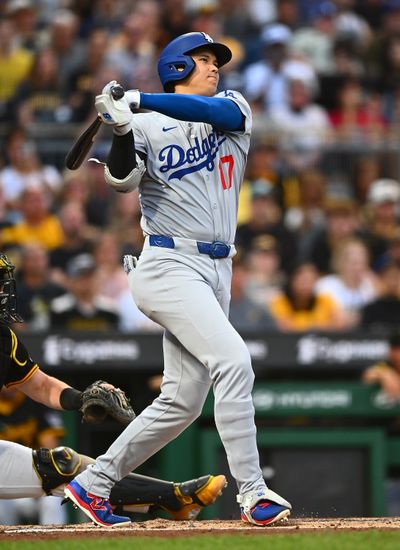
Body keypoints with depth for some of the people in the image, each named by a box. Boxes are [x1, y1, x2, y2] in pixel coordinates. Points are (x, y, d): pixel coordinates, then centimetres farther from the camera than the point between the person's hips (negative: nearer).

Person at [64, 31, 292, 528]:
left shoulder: (232, 109, 12)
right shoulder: (148, 127, 0)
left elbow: (214, 111, -12)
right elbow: (122, 180, -16)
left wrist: (137, 101, -24)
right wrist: (122, 130, -34)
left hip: (216, 272, 6)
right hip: (170, 265, -6)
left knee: (182, 402, 7)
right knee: (232, 360, -21)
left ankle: (93, 484, 17)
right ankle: (252, 495, -21)